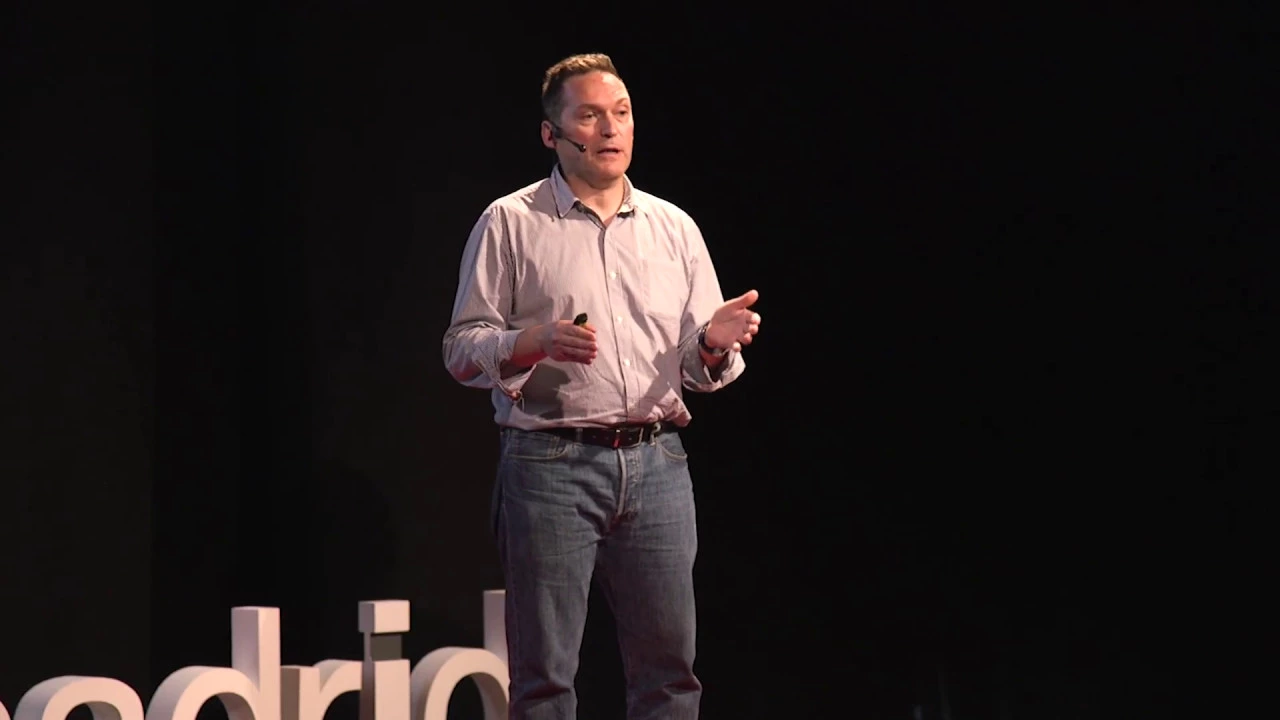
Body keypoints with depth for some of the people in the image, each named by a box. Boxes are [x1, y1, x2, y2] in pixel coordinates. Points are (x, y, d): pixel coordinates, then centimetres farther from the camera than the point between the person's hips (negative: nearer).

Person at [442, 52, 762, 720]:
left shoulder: (674, 227, 15)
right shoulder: (509, 225, 5)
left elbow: (699, 368, 15)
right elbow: (462, 349, 0)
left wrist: (715, 341, -8)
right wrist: (534, 343, -18)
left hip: (656, 464, 3)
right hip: (550, 465, -3)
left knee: (669, 665, 2)